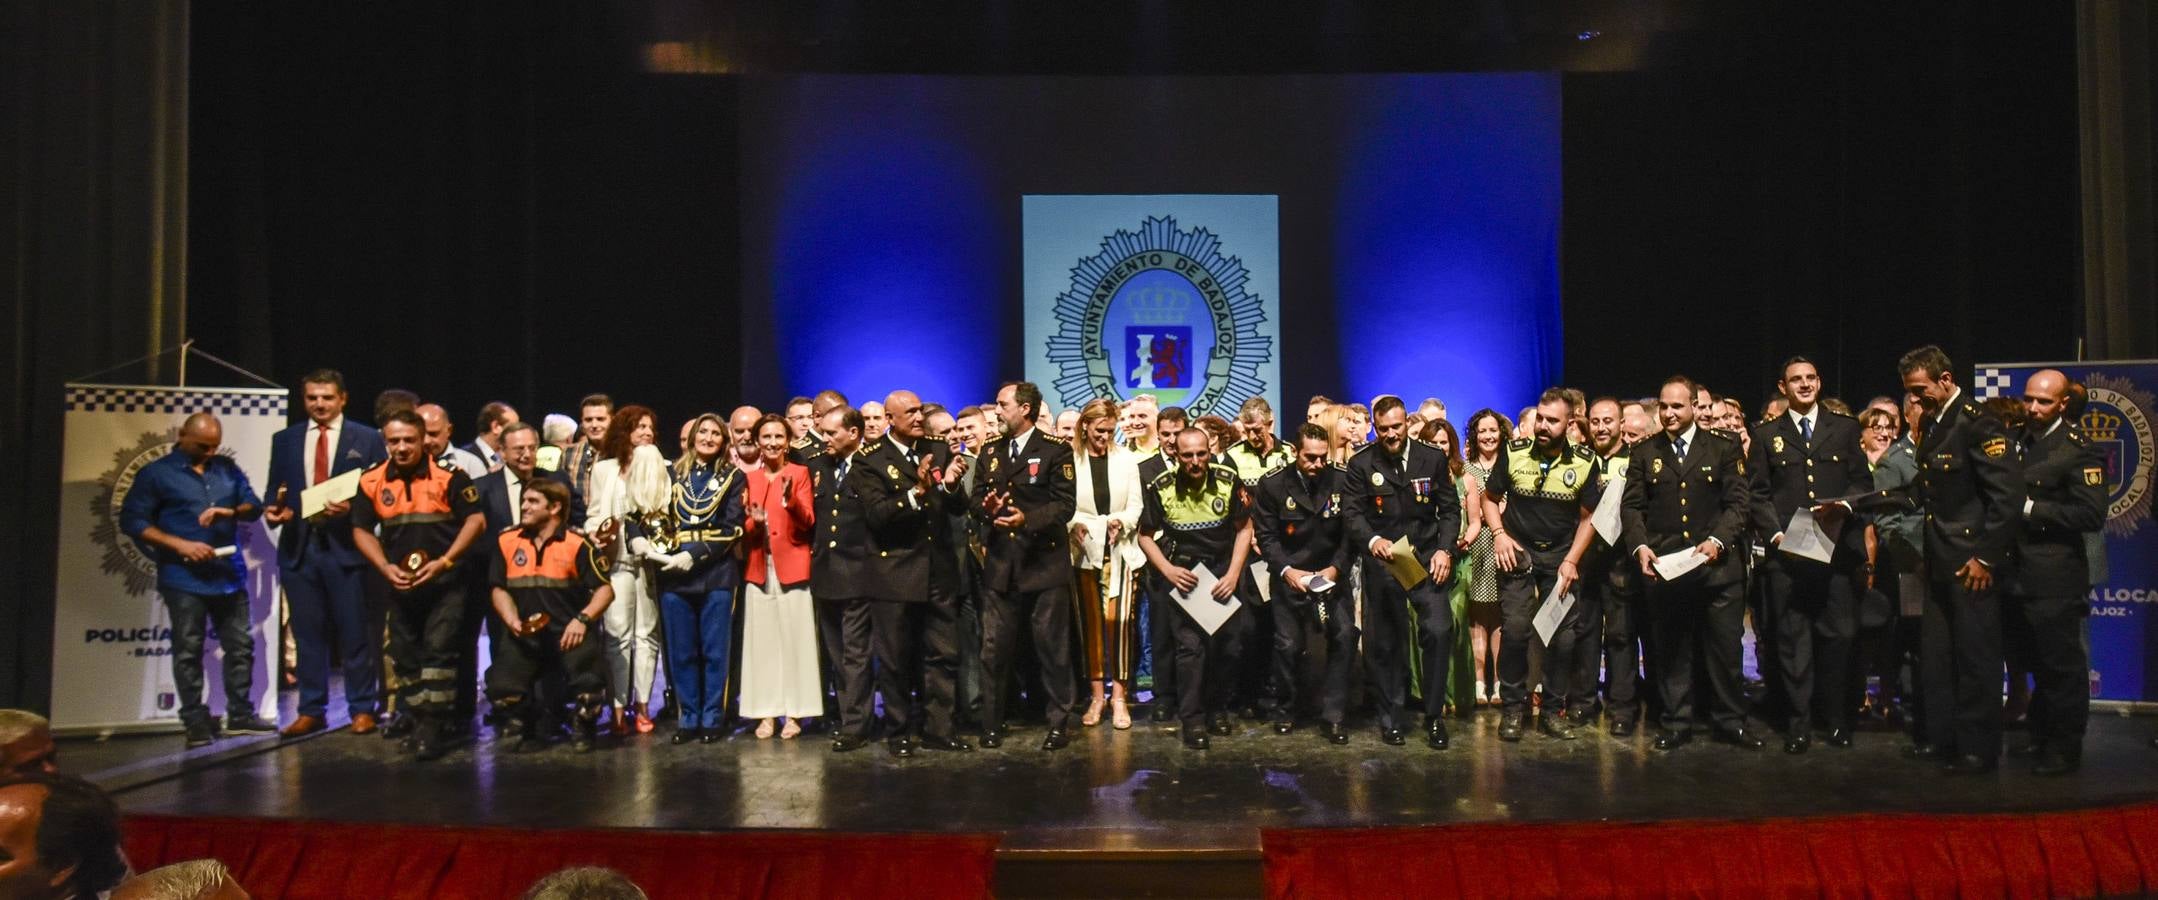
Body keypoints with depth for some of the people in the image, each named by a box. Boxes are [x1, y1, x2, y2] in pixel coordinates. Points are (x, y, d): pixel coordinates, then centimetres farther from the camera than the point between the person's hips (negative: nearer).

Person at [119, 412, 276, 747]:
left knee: (241, 645, 7)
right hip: (184, 578, -4)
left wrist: (231, 511, -13)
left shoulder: (227, 469, 13)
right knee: (189, 651, 0)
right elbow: (131, 521, -5)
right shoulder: (155, 474, 0)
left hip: (230, 574, 5)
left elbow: (255, 505, 10)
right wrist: (180, 544, -15)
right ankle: (196, 721, 7)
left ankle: (240, 715, 16)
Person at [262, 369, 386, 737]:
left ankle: (362, 709, 10)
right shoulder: (284, 440, 13)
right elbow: (274, 490, 15)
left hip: (346, 545, -3)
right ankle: (311, 711, 17)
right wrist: (272, 510, -6)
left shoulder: (367, 439, 3)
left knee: (356, 632, 1)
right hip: (298, 546, 3)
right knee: (307, 633, 9)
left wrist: (353, 507, -17)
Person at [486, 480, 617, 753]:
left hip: (567, 633, -2)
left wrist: (582, 619, -18)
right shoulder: (506, 540, 7)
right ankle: (524, 726, 16)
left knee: (590, 682, -27)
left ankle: (582, 727, 11)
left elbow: (605, 589, -3)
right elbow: (498, 588, 12)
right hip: (524, 634, 3)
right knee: (501, 687, -22)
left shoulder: (577, 543, -3)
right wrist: (512, 621, -6)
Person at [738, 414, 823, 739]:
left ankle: (794, 712, 3)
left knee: (794, 639, -3)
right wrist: (754, 522, -10)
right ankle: (765, 713, 7)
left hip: (792, 566, -3)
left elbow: (808, 521, -8)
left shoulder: (800, 473, 3)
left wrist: (790, 501, -26)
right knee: (762, 640, 2)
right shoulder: (749, 478, 12)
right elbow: (744, 529, 13)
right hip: (759, 568, 3)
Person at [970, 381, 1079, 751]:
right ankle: (991, 724, 15)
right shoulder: (991, 452, 14)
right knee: (994, 648, 5)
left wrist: (1027, 519, -24)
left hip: (1044, 562, -4)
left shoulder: (1055, 451, -3)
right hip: (1000, 562, 4)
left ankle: (1059, 723, 14)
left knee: (1052, 647, 3)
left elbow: (1065, 505, -10)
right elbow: (975, 498, 11)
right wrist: (985, 507, -13)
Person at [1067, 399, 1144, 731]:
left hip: (1120, 550, 0)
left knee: (1118, 620, -10)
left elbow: (1136, 505, 5)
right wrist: (1073, 524, -19)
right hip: (1084, 550, 0)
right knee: (1090, 622, 3)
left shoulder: (1126, 459, 7)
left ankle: (1119, 696, -1)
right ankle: (1096, 696, 12)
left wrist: (1121, 521, -14)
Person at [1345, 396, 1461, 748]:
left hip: (1426, 559, 0)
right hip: (1382, 561, 0)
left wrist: (1444, 550, -8)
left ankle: (1434, 716, 1)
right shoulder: (1361, 464, 0)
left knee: (1439, 630, -15)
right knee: (1383, 641, 5)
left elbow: (1450, 509, 6)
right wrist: (1373, 540, -24)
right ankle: (1390, 718, 21)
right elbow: (1353, 513, -5)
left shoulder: (1434, 458, 4)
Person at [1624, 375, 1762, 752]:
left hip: (1718, 566, -1)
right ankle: (1676, 724, 14)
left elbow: (1738, 502, 1)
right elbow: (1632, 506, 6)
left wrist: (1718, 540, -15)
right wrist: (1639, 545, -10)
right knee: (1670, 650, 5)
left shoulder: (1724, 448, 6)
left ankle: (1730, 723, 16)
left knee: (1724, 647, 4)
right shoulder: (1644, 453, 10)